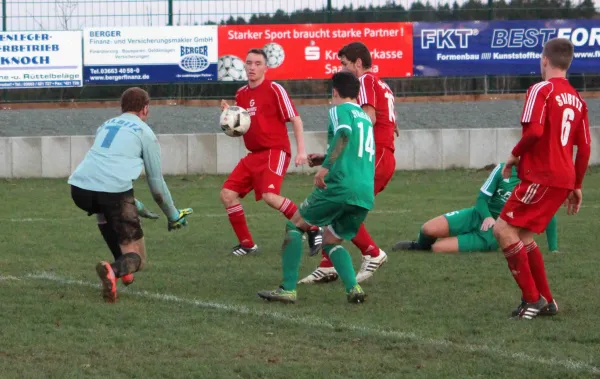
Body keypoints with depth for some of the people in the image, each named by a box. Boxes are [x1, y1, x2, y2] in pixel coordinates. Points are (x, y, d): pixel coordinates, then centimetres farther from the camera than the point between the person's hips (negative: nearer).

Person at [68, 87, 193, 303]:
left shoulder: (106, 126, 30)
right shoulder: (145, 132, 15)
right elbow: (156, 180, 17)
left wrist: (134, 204, 53)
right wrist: (173, 215, 31)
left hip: (79, 188, 5)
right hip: (114, 191, -5)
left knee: (104, 211, 41)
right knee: (137, 258, 4)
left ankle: (122, 266, 30)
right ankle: (114, 270, -31)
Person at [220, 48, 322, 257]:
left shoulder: (274, 90, -8)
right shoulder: (241, 94, 13)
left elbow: (295, 119, -8)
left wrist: (301, 150, -16)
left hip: (275, 151, -8)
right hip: (254, 154, 8)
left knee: (270, 195, -28)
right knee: (227, 194, -1)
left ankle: (312, 229, -16)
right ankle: (247, 243, 11)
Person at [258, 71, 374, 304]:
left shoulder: (340, 110, 3)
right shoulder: (366, 118, 26)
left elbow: (344, 135, -20)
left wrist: (325, 166, -28)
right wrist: (325, 160, 51)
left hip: (341, 185, -7)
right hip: (366, 195, 7)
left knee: (295, 225, 8)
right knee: (331, 241, 20)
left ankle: (288, 289, -1)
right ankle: (353, 288, -5)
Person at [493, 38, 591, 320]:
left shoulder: (541, 90, -10)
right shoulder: (577, 100, 14)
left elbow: (534, 131, -23)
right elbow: (584, 148, 14)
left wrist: (515, 155, -5)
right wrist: (576, 187, 22)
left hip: (541, 176, -8)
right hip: (564, 179, 8)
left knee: (504, 230, -7)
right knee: (523, 235, 16)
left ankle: (533, 298, -10)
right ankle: (545, 301, 17)